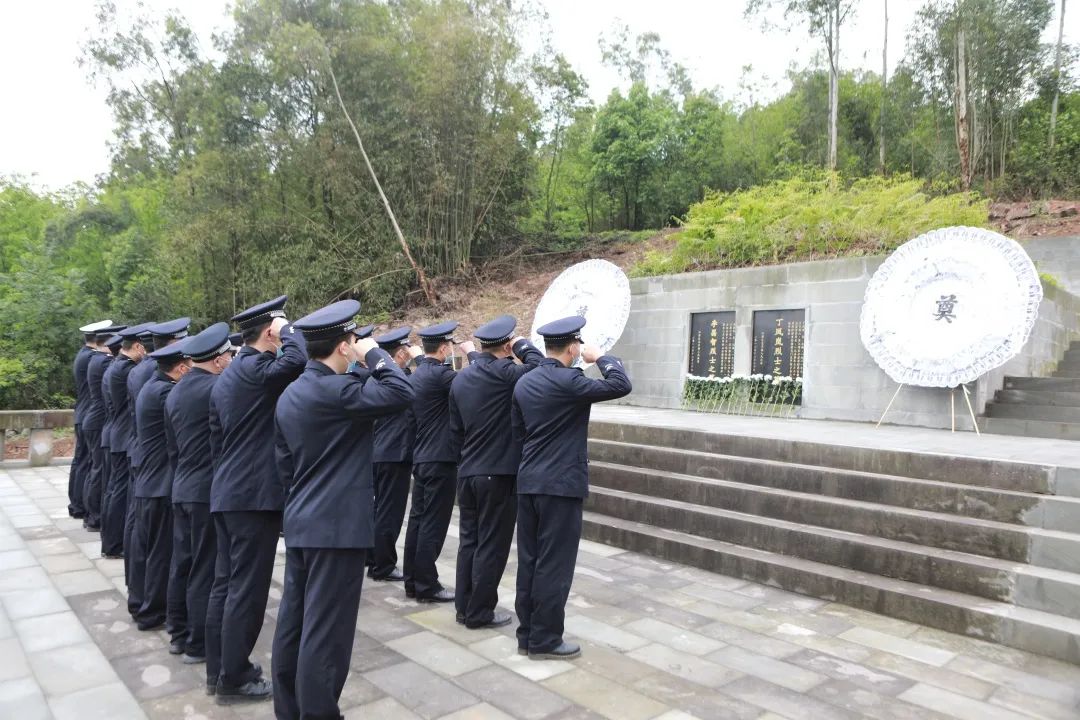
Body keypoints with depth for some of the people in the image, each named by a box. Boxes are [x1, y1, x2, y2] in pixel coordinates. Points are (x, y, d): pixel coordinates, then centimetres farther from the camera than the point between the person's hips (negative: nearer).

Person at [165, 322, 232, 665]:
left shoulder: (176, 392, 10)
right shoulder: (216, 387, -19)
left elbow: (173, 444, 16)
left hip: (182, 488, 9)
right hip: (210, 491, -9)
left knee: (182, 564, 16)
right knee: (205, 570, 2)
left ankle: (180, 633, 28)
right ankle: (199, 644, 12)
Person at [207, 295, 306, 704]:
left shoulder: (227, 376, 15)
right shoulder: (256, 369, -14)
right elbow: (297, 361, -35)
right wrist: (286, 328, -16)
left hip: (227, 493, 10)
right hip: (255, 494, -10)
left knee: (225, 583, 16)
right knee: (247, 589, 0)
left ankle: (217, 670, 27)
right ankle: (234, 680, 11)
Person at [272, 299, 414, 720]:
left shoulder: (290, 394, 11)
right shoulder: (335, 390, -18)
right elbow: (401, 394, -26)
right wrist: (374, 355, -13)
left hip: (300, 522, 10)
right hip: (338, 524, -10)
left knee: (295, 619, 17)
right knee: (325, 629, 0)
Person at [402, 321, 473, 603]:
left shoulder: (418, 374, 11)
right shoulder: (438, 373, -17)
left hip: (421, 457, 9)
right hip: (440, 459, -9)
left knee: (418, 519, 13)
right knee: (433, 523, -2)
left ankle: (412, 581, 21)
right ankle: (426, 586, 6)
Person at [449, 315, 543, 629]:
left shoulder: (460, 378, 9)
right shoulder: (503, 373, -15)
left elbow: (455, 429, 13)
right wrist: (522, 345, -3)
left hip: (466, 472, 7)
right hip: (498, 472, -7)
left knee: (469, 540, 14)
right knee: (492, 544, 3)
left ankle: (464, 606, 23)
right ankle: (480, 612, 11)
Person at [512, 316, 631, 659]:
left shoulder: (524, 383, 8)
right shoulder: (568, 382, -17)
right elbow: (621, 385, -18)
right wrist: (601, 357, -3)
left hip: (528, 482, 8)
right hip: (561, 484, -8)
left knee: (529, 561, 13)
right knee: (554, 564, 2)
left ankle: (527, 634, 23)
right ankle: (545, 640, 11)